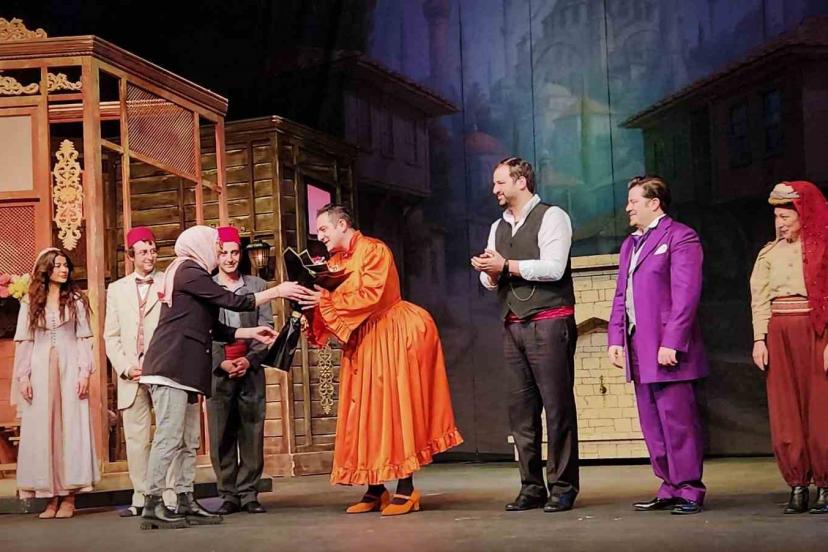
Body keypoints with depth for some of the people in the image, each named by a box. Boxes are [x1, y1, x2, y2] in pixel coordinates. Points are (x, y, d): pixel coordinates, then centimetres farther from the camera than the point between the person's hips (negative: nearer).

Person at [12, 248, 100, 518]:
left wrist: (84, 372, -6)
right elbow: (24, 341, 7)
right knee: (42, 432, -1)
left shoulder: (76, 300, 7)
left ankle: (69, 498, -2)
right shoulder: (30, 303, 9)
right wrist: (23, 376, -2)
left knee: (71, 428, -4)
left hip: (69, 369, -1)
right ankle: (51, 497, 2)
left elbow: (84, 339, 3)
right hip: (40, 370, 1)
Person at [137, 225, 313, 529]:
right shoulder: (190, 271, -6)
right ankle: (152, 507, -12)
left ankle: (186, 503, 11)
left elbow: (214, 329, 22)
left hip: (181, 369, 10)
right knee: (169, 437, -12)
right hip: (171, 367, -10)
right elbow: (234, 302, -11)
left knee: (188, 441, 9)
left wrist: (251, 333, 20)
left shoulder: (188, 274, 23)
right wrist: (278, 291, -3)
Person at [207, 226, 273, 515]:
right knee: (222, 434, -2)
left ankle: (248, 493, 4)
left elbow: (266, 329, 6)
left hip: (250, 369, 1)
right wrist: (221, 363, -9)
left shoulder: (258, 286, 11)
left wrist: (250, 360, -7)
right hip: (218, 370, -1)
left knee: (252, 432, -1)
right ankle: (228, 494, 4)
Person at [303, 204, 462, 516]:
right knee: (365, 410, 4)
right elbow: (331, 304, 8)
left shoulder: (373, 250, -11)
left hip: (391, 337, -8)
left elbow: (369, 295, -22)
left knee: (396, 407, -9)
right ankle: (375, 490, 8)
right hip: (360, 342, 8)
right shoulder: (335, 262, 12)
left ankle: (406, 490, -7)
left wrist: (327, 300, -22)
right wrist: (312, 303, -12)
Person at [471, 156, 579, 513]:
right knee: (520, 408, 5)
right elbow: (491, 281, 17)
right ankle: (531, 487, 11)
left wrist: (505, 265, -11)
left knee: (557, 405, -5)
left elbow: (553, 268, -15)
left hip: (549, 324, -7)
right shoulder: (498, 227, 19)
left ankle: (563, 487, 1)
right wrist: (489, 271, -6)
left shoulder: (551, 217, -2)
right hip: (513, 326, 7)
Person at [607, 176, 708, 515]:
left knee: (677, 422, -5)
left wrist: (671, 343, -19)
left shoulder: (679, 237, -6)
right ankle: (670, 489, 16)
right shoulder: (630, 244, 21)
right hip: (638, 348, 8)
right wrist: (615, 338, 10)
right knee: (652, 425, 10)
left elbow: (686, 295, -13)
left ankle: (689, 491, 2)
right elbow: (621, 297, 21)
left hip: (667, 349, -8)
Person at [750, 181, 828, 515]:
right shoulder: (769, 253, 12)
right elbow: (759, 299, 9)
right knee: (784, 411, 2)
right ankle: (797, 486, 7)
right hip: (779, 335, 4)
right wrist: (759, 339, -1)